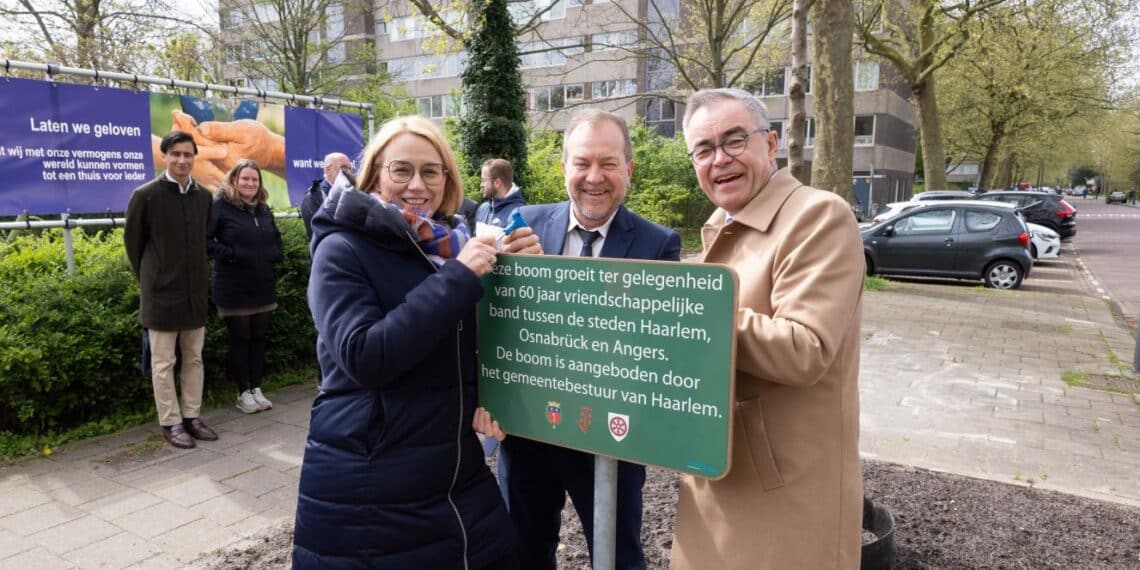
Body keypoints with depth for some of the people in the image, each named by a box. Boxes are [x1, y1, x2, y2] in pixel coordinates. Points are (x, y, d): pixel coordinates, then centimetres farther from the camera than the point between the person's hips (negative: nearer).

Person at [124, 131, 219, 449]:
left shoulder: (203, 196, 4)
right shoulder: (145, 195, -9)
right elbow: (132, 241, 0)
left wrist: (200, 276, 10)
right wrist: (148, 279, 5)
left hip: (196, 291, 5)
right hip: (161, 292, -4)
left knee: (194, 359, 12)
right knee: (163, 363, 4)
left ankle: (192, 417, 23)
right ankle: (171, 423, 14)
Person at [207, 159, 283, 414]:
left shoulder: (264, 209, 11)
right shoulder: (221, 206, -9)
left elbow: (276, 238, 23)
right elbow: (204, 239, -15)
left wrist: (274, 254, 4)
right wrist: (229, 254, -22)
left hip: (263, 287, 6)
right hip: (234, 289, -6)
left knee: (259, 338, 10)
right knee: (240, 339, 3)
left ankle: (256, 388, 20)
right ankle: (243, 393, 14)